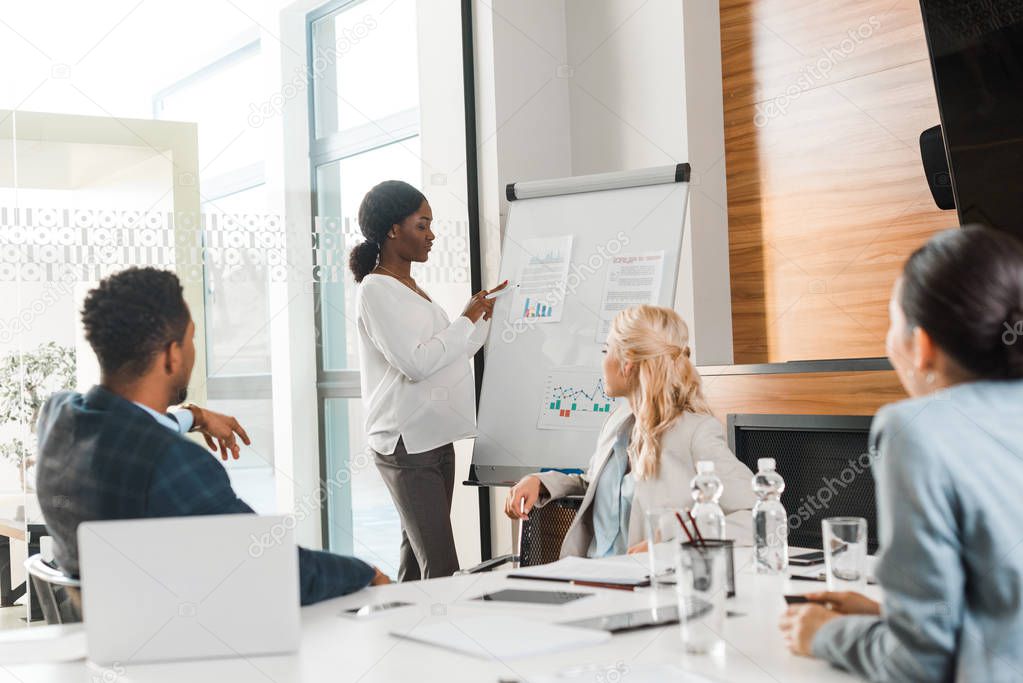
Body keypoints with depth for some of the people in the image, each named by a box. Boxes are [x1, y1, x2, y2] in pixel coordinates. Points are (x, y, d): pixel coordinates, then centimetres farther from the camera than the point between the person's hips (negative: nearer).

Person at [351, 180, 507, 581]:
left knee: (416, 566, 9)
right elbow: (416, 362, -20)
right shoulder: (376, 290, -10)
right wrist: (466, 321, -10)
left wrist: (486, 315, 16)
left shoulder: (410, 288, 18)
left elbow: (448, 355, 24)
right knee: (442, 572, -14)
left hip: (435, 439, 9)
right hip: (405, 445, -9)